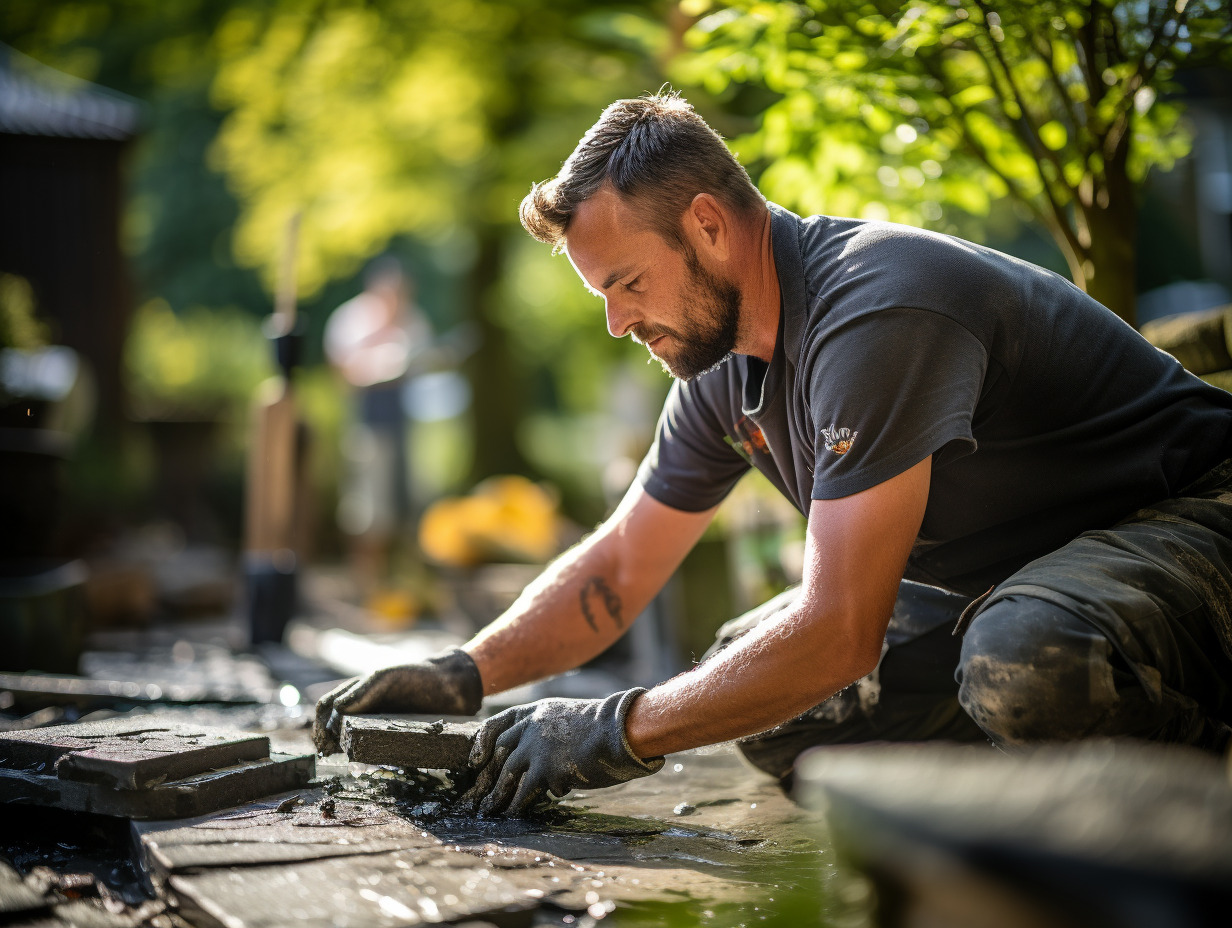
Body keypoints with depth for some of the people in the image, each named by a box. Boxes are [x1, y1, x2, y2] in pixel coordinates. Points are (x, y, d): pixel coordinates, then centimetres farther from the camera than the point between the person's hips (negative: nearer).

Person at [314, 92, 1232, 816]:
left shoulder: (873, 316, -30)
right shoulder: (721, 368, 0)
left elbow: (839, 629, -34)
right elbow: (615, 570, 9)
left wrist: (618, 733, -26)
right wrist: (463, 675, -5)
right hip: (990, 576, 8)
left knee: (1022, 666, -41)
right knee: (747, 681, -1)